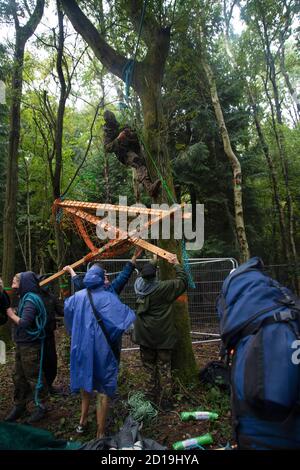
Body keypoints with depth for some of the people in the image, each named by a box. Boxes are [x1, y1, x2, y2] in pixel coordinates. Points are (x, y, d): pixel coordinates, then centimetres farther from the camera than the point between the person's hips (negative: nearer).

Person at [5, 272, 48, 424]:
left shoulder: (31, 300, -21)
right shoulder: (25, 298, 8)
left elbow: (24, 323, -28)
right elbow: (22, 319, 9)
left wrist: (11, 315, -14)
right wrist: (13, 314, -4)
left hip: (30, 346, -9)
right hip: (22, 344, 9)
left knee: (34, 377, 5)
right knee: (19, 377, 18)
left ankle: (40, 407, 20)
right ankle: (19, 406, 33)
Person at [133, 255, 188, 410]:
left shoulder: (139, 285, -7)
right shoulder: (163, 288, -20)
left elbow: (144, 275, 15)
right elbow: (183, 280, -9)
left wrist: (153, 261, 23)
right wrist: (177, 264, 3)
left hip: (144, 336, 4)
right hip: (163, 337, -4)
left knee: (149, 368, 17)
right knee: (164, 369, 9)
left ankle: (151, 399, 26)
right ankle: (165, 402, 15)